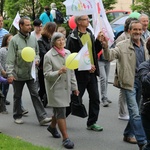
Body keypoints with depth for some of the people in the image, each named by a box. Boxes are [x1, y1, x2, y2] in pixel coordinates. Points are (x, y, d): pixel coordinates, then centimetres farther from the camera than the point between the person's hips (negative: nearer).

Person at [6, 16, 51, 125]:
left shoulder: (33, 38, 3)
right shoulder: (14, 40, -9)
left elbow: (37, 52, 16)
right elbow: (10, 58, -10)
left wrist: (37, 59, -6)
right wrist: (9, 73, -15)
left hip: (31, 73, 2)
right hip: (18, 74, -2)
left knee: (35, 95, -3)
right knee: (17, 96, 12)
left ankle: (42, 117, -6)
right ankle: (17, 116, 27)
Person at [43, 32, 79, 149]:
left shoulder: (67, 53, 5)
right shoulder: (49, 55, -12)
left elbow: (72, 72, 11)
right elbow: (47, 74, -13)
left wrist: (74, 86, 11)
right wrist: (58, 72, -29)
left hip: (66, 87, 6)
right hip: (55, 88, -6)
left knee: (58, 110, 18)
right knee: (61, 112, -7)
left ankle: (52, 127, 45)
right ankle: (66, 138, -3)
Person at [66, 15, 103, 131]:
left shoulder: (90, 34, 10)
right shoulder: (73, 38, -13)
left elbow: (96, 50, 15)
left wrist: (99, 41, -4)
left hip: (92, 72, 7)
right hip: (80, 73, -7)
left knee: (95, 98, 7)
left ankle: (92, 123, 18)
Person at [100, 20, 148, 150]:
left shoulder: (145, 46, 8)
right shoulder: (123, 45, -8)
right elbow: (109, 56, -20)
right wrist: (105, 46, -37)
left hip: (142, 81, 6)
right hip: (130, 82, -6)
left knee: (135, 111, 16)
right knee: (135, 113, -7)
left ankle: (128, 134, 31)